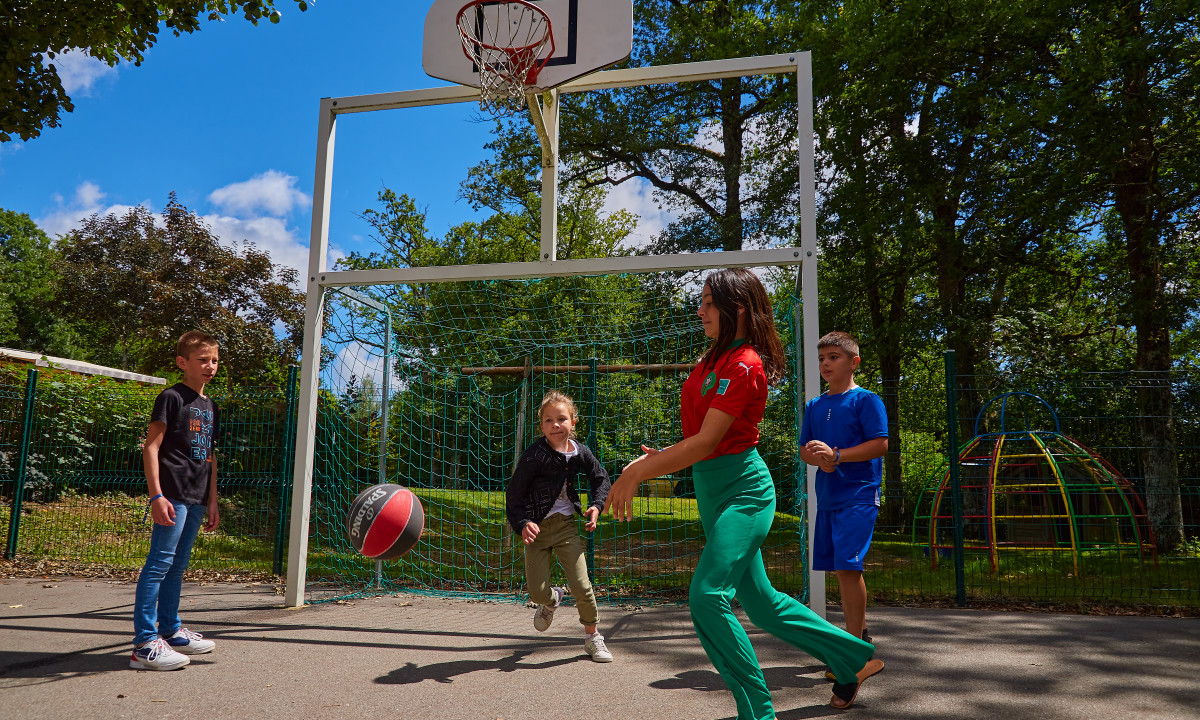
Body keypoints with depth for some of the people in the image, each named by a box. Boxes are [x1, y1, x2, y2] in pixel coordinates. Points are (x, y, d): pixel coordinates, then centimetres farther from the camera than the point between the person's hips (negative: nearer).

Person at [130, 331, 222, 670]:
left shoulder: (211, 407, 17)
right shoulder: (172, 397, -6)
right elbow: (151, 446, -10)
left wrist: (212, 501, 20)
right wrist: (156, 495, -17)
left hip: (196, 499, 8)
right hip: (173, 495, -8)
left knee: (177, 566, 16)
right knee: (160, 563, -7)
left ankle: (171, 631, 26)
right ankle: (145, 644, -4)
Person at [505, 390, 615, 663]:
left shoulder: (580, 452, -2)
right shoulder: (534, 455, -14)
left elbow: (600, 477, 17)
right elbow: (514, 493, -11)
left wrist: (596, 505, 3)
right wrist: (522, 524, -23)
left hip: (566, 524, 2)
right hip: (538, 526, -2)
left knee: (581, 585, -6)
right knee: (537, 592, -3)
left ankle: (592, 637, 18)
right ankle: (552, 600, 36)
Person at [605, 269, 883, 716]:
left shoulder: (744, 365, -17)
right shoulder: (716, 358, 11)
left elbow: (706, 442, -22)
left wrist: (636, 473, -19)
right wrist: (660, 458, 6)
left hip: (742, 490, -10)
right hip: (712, 491, 10)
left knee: (708, 596, -16)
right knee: (759, 601, 17)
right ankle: (854, 659, 34)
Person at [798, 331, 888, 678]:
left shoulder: (866, 400, -4)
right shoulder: (814, 406, 14)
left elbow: (880, 445, -12)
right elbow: (804, 450, 15)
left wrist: (836, 455, -20)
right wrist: (818, 457, -8)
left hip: (858, 496, -6)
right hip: (827, 496, 7)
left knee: (847, 567, -13)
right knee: (839, 569, 11)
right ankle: (860, 633, 28)